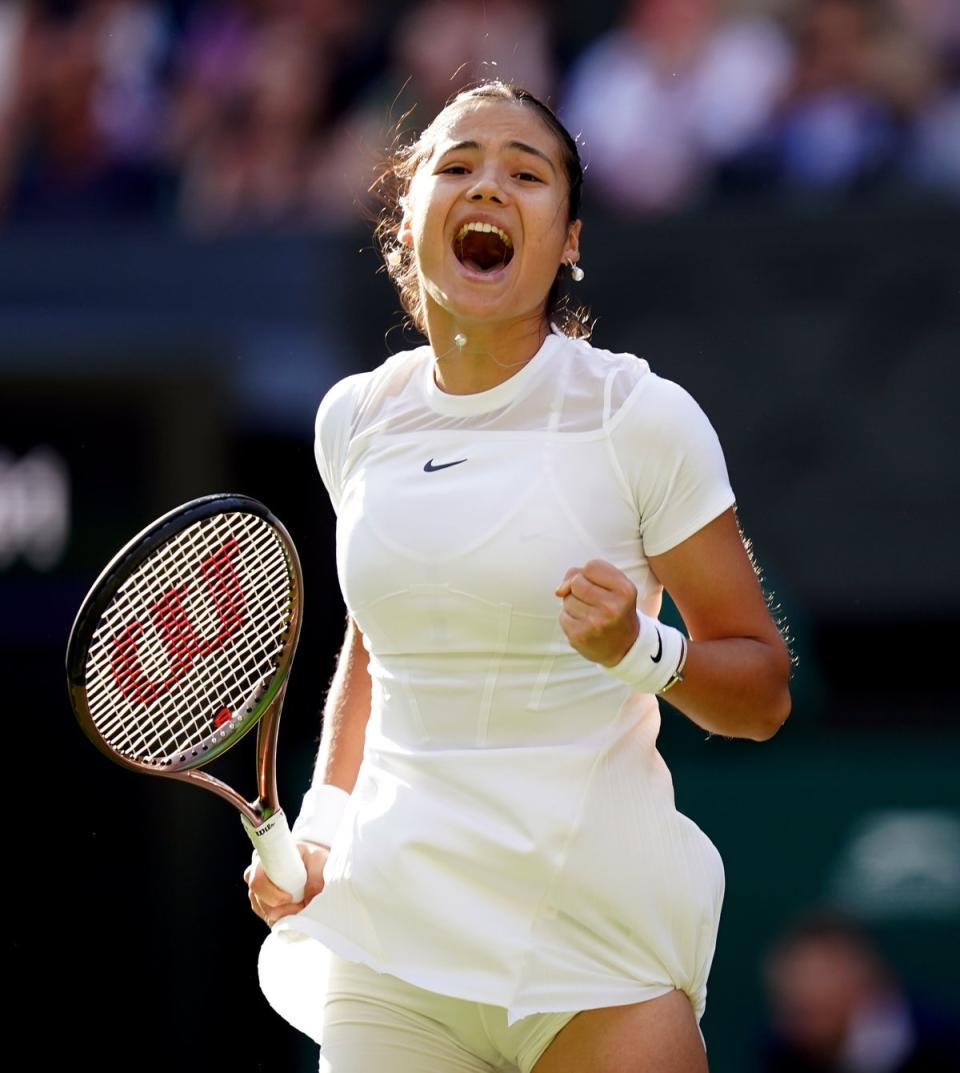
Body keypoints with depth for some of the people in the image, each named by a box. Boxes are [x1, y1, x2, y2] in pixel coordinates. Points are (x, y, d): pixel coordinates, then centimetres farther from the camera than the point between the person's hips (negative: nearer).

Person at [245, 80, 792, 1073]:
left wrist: (639, 650, -21)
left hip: (598, 915, -3)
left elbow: (763, 695, -2)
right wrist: (321, 825, 11)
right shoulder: (356, 418, 7)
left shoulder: (640, 416, -6)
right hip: (390, 925, 3)